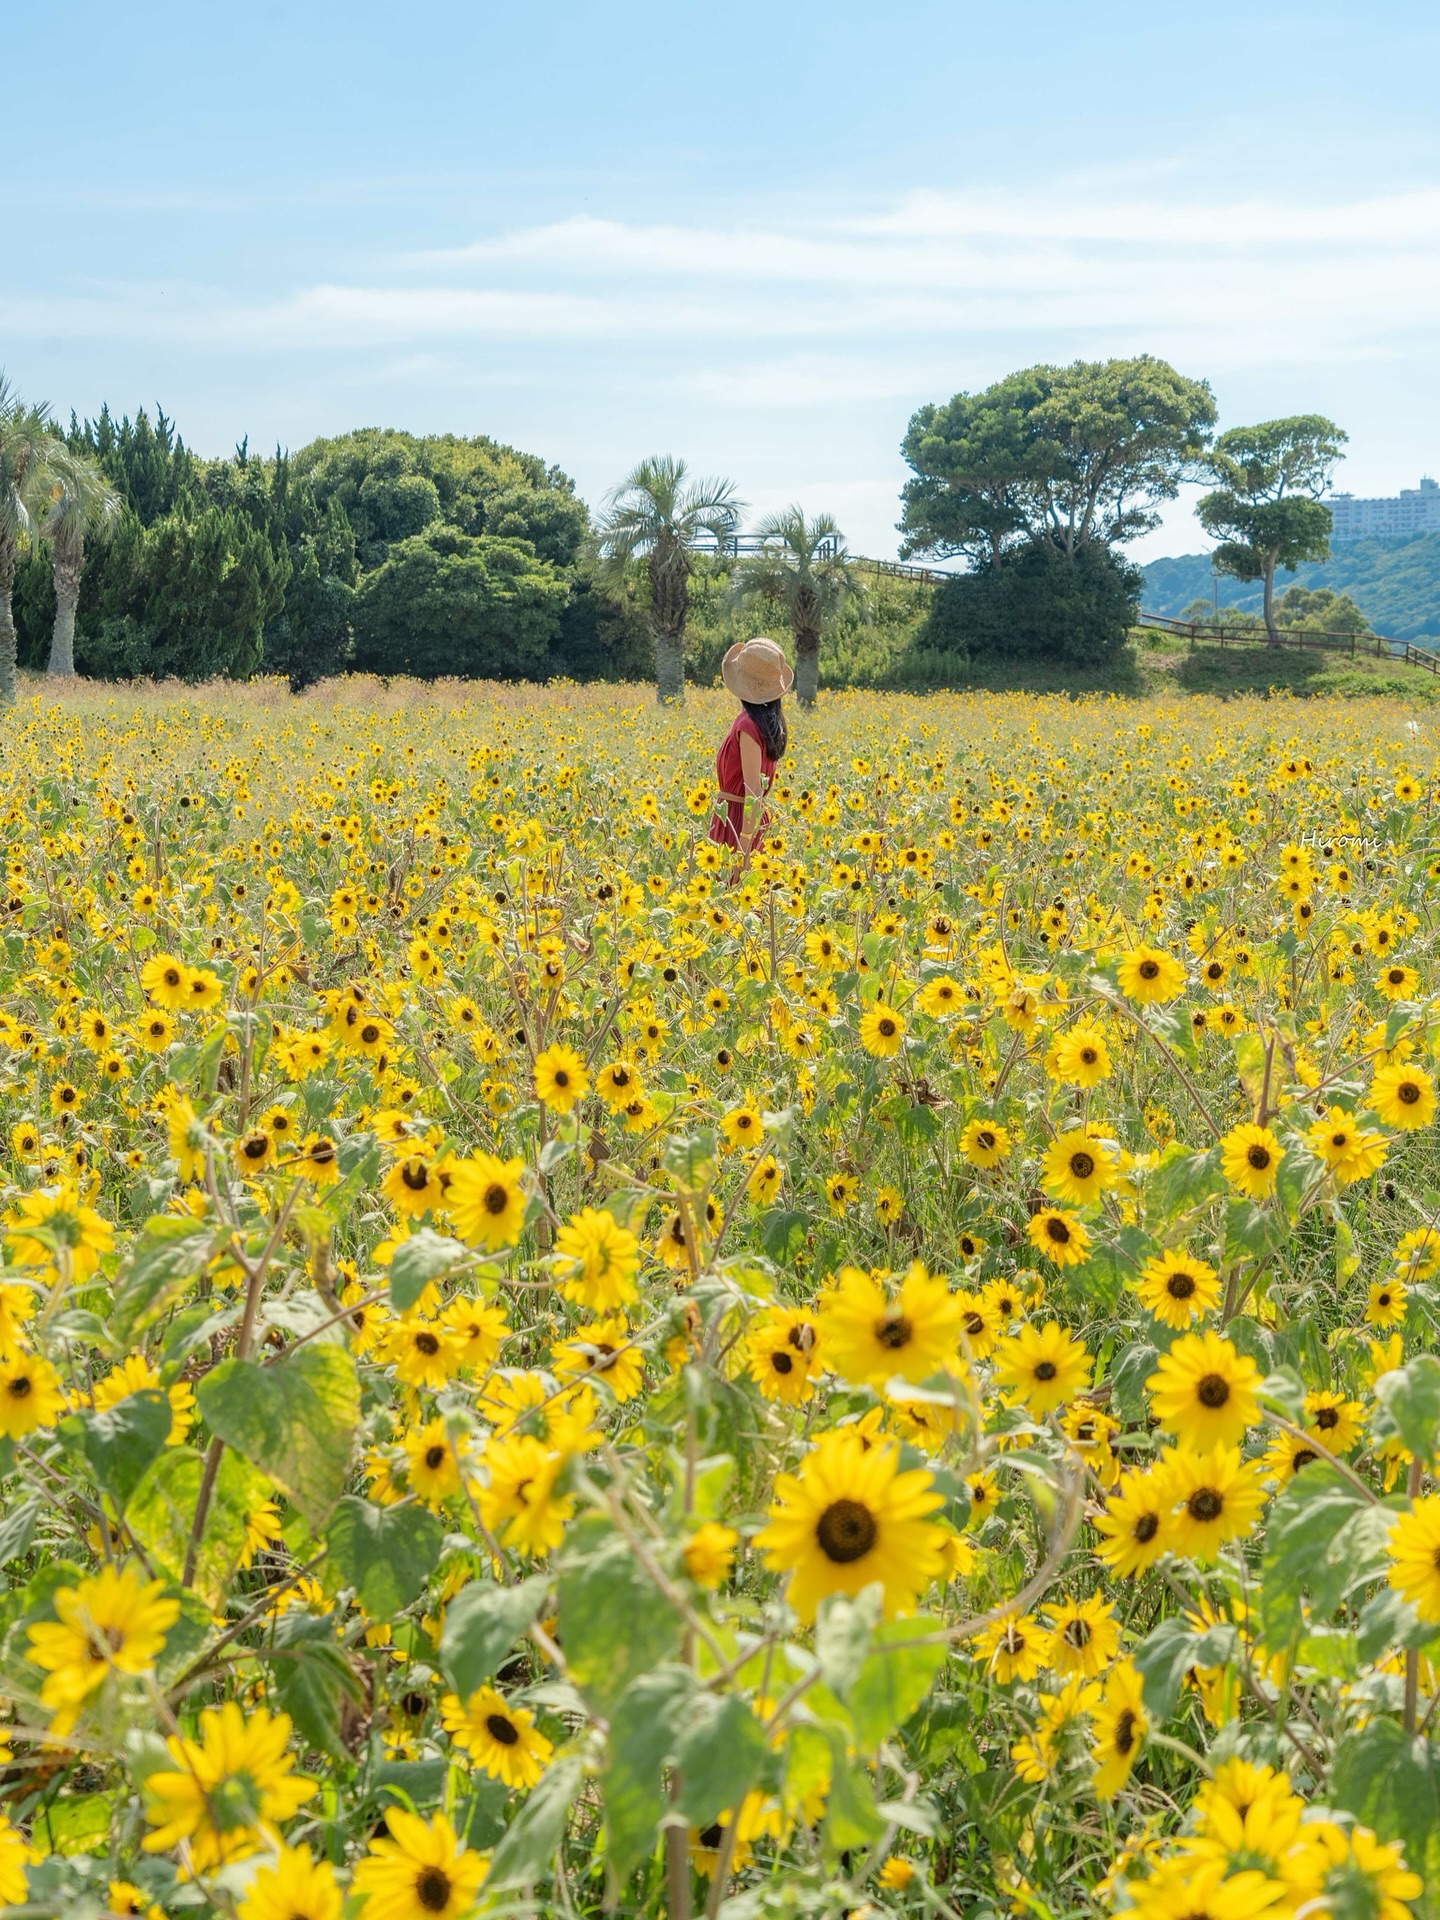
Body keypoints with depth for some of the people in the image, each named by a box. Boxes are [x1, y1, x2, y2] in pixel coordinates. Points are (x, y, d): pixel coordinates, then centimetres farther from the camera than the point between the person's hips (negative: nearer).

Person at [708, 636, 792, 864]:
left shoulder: (748, 725, -18)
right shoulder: (771, 721, 7)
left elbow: (753, 789, -20)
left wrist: (744, 846, -21)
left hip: (738, 819, -9)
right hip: (752, 817, 9)